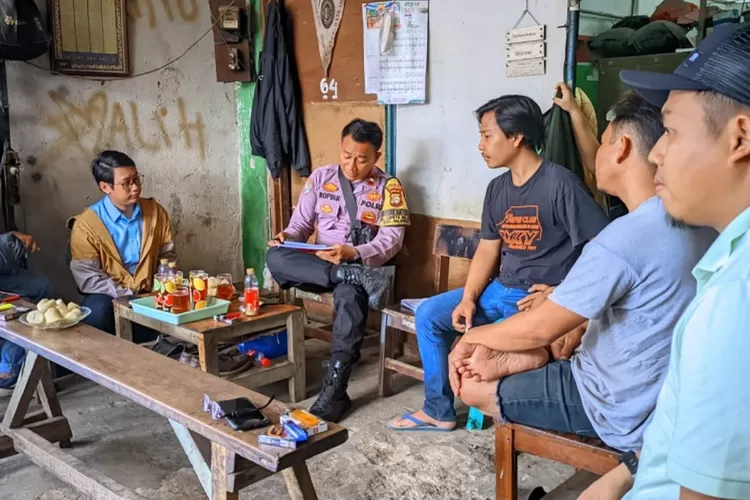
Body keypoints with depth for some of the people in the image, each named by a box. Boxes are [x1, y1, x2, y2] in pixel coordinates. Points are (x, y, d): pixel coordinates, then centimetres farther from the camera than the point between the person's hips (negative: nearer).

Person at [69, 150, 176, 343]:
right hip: (110, 297, -3)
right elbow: (88, 278, -12)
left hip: (150, 294, 3)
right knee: (97, 311, -36)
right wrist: (127, 295, -22)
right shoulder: (85, 224, -8)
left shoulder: (156, 212, 4)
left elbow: (167, 256, 12)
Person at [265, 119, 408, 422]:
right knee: (275, 257, -27)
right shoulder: (320, 177, 8)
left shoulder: (388, 187, -2)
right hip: (319, 264, 4)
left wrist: (353, 254, -28)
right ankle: (359, 279, -33)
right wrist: (287, 236, -15)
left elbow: (391, 240, -11)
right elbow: (302, 223, 10)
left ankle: (334, 389, -37)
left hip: (363, 266, -3)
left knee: (350, 295, -40)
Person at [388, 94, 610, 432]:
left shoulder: (560, 183, -17)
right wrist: (468, 299, -3)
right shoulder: (497, 189, 8)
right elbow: (487, 250, 11)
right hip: (500, 290, 8)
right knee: (428, 314, 6)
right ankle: (438, 411, 16)